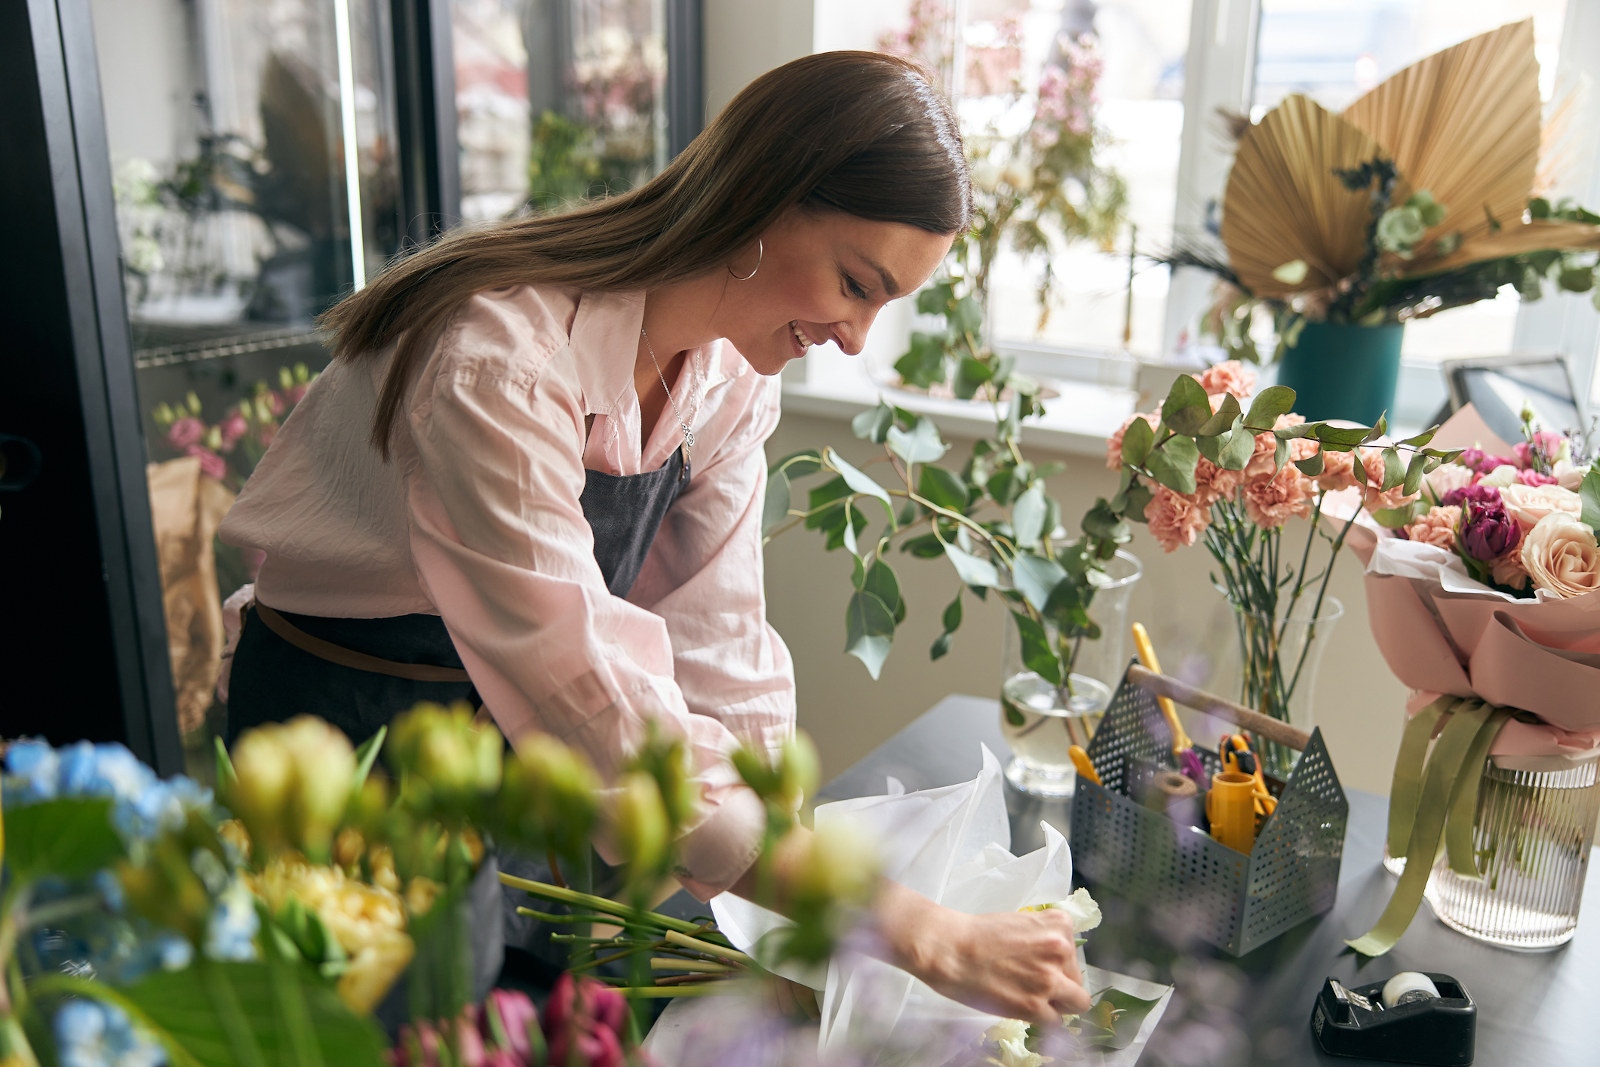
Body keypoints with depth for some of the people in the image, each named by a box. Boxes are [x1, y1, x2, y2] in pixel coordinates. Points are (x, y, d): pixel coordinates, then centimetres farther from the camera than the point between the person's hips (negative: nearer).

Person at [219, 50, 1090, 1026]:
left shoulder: (733, 373, -10)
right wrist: (925, 938, -37)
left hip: (518, 721, 6)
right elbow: (609, 719, -38)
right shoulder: (497, 358, -34)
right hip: (349, 725, -5)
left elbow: (718, 649, -8)